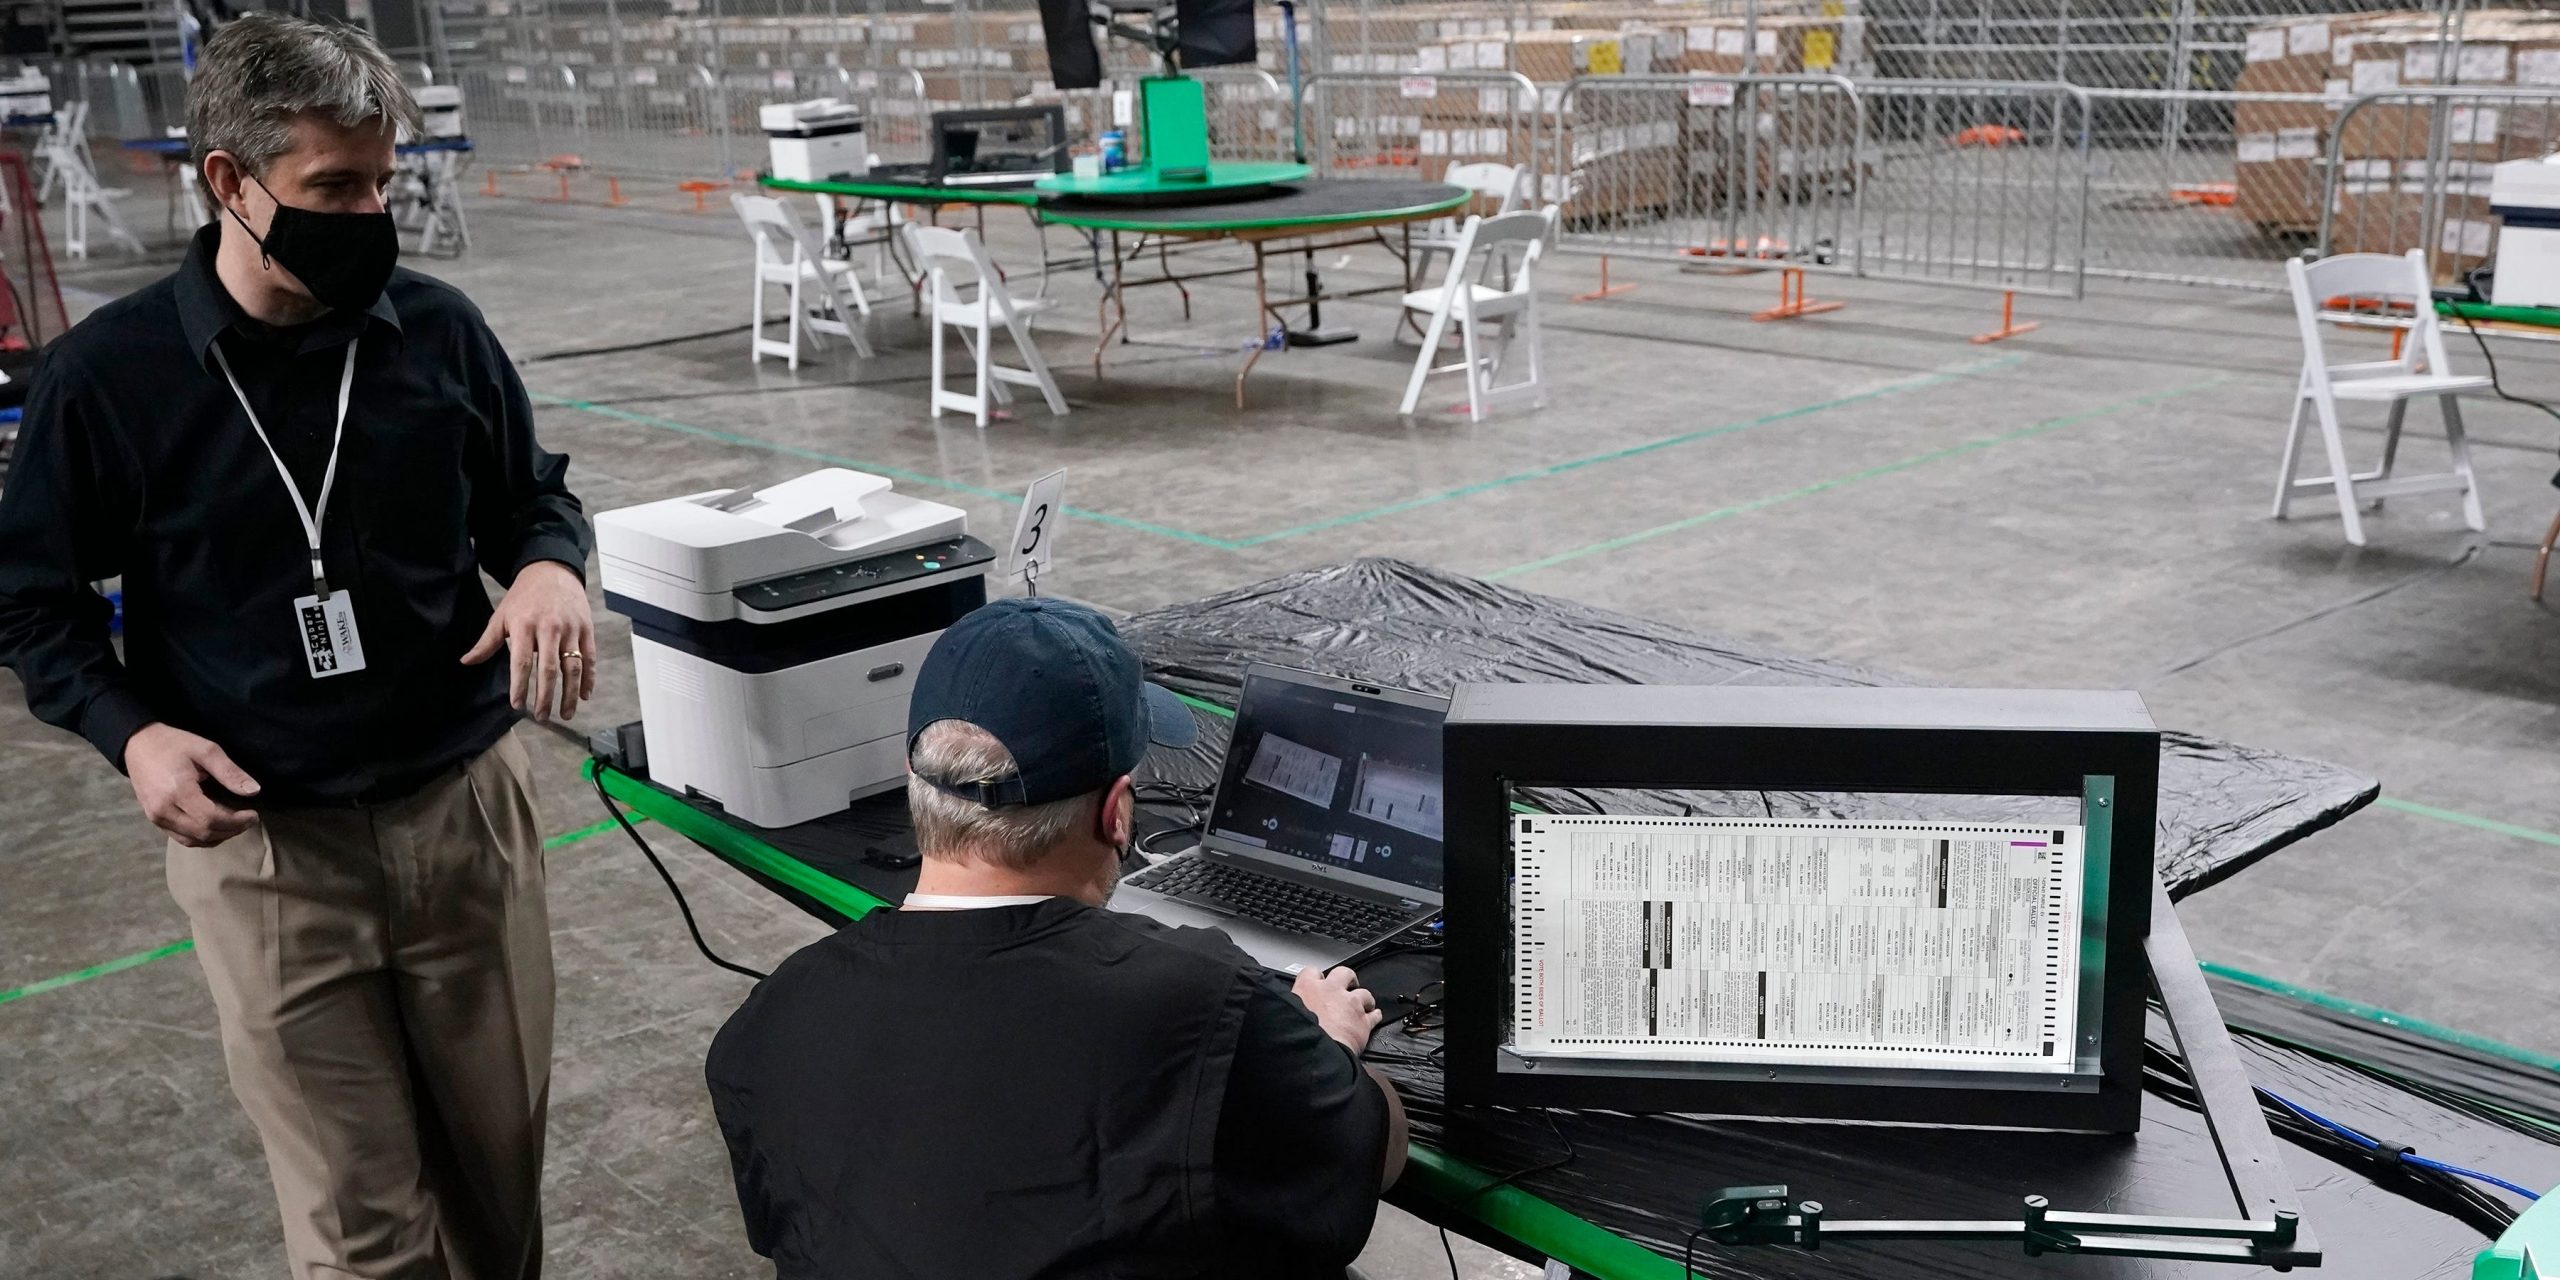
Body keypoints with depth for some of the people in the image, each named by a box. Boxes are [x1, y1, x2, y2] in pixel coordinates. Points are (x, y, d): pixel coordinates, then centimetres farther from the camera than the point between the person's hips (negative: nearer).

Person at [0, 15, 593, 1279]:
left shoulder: (436, 329, -2)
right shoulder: (107, 374, -7)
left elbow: (530, 494, 12)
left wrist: (551, 564, -11)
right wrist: (130, 733, -13)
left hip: (469, 807, 2)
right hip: (263, 845, -2)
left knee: (502, 1163, 15)